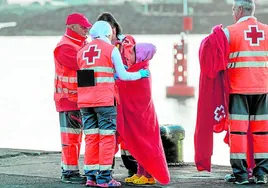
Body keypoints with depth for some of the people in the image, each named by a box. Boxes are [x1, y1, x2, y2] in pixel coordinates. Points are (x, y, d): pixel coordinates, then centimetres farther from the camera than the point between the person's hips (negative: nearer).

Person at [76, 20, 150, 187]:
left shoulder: (82, 52, 13)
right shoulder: (111, 50, -1)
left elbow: (89, 76, 15)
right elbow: (123, 75, -1)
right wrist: (140, 74, 16)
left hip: (85, 101, 5)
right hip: (104, 100, -5)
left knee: (91, 137, 9)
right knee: (107, 137, -1)